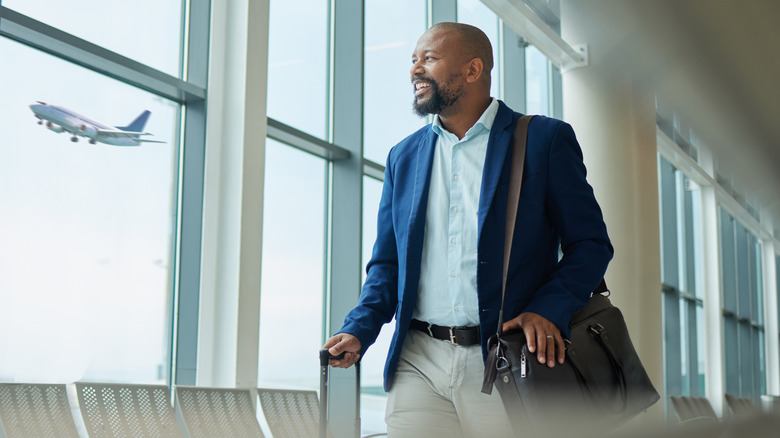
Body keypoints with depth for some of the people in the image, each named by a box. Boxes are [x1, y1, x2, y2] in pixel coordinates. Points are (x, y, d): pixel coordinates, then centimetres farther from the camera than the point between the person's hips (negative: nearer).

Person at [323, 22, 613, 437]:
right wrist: (359, 330, 0)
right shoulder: (403, 156, 16)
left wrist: (548, 310, -16)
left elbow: (590, 244, 1)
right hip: (419, 364, 3)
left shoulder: (545, 139, 3)